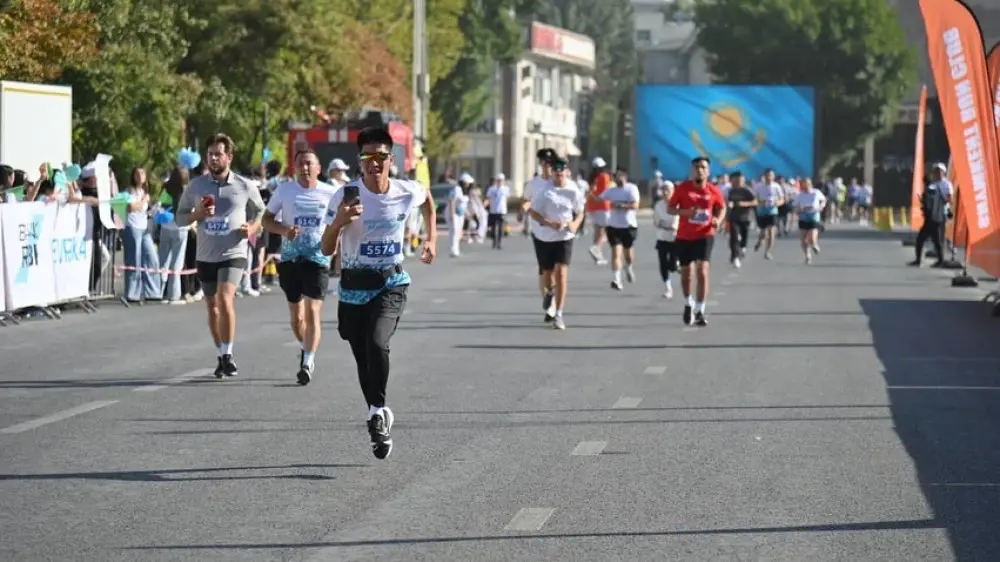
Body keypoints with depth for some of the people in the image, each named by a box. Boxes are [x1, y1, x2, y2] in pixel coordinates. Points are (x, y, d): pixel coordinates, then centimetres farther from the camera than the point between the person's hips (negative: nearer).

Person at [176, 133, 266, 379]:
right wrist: (197, 214, -11)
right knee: (212, 307, 12)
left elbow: (260, 212, 12)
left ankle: (228, 355, -13)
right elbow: (179, 217, 9)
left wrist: (252, 228, -8)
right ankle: (222, 356, 27)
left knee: (225, 299, -21)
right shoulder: (195, 186, 3)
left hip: (233, 254, -4)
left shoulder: (245, 186, -2)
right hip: (205, 255, 4)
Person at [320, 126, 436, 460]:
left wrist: (432, 238, 19)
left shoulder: (407, 193, -6)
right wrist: (339, 222, -28)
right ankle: (379, 420, 29)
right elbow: (326, 250, -10)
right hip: (354, 288, 1)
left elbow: (427, 199, 21)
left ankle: (378, 410, -8)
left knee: (377, 343, -26)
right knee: (363, 359, 10)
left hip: (391, 285, -1)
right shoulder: (345, 196, -12)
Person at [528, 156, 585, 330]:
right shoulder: (543, 190, -9)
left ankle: (558, 315, -14)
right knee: (547, 274, 12)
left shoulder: (574, 191, -4)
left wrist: (575, 224, -14)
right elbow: (533, 212, -9)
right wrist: (549, 224, -24)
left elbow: (580, 213, 8)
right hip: (543, 237, 1)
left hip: (565, 238, -1)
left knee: (561, 273, -15)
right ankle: (549, 306, 40)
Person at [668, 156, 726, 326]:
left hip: (704, 236, -1)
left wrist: (718, 220, -9)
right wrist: (685, 212, -23)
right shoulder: (682, 188, -7)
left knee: (702, 271, -15)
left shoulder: (713, 191, -4)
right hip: (684, 237, 1)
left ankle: (700, 312, -10)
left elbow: (722, 208, 12)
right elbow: (670, 209, -3)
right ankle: (688, 304, 40)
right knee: (686, 273, 12)